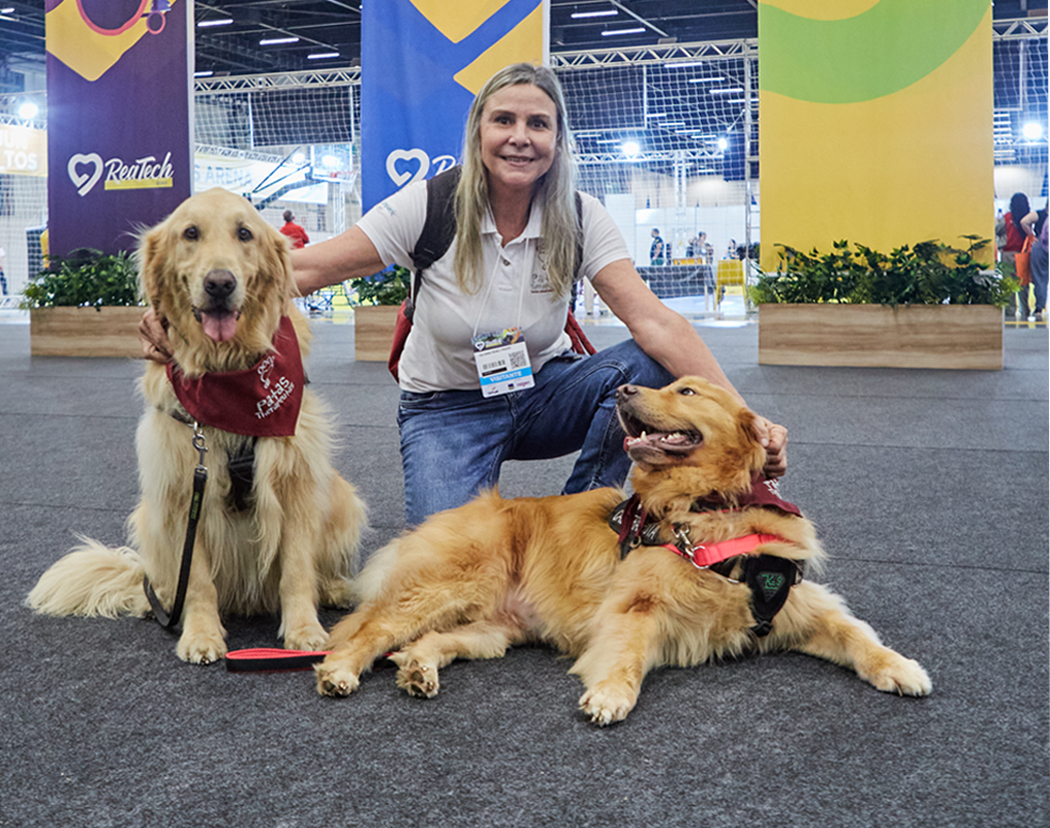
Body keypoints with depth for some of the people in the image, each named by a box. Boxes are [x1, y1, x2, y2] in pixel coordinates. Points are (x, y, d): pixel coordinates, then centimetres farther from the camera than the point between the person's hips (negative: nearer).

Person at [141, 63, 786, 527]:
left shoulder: (581, 219, -13)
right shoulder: (430, 208, -17)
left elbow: (655, 322, -24)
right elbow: (306, 268, -22)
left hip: (542, 394, 2)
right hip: (447, 410, -2)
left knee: (643, 367, -28)